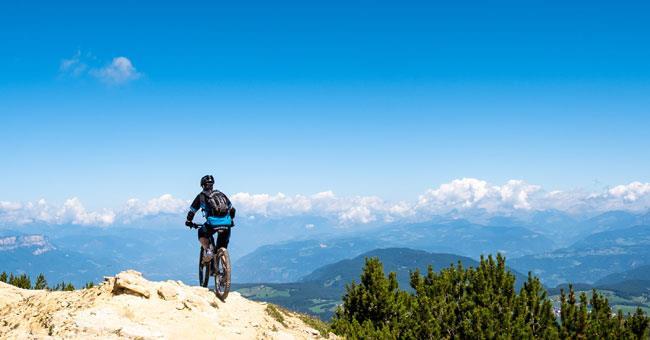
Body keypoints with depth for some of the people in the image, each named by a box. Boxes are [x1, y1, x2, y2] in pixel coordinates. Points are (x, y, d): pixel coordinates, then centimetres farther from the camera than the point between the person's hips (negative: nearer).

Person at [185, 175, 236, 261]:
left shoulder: (201, 196, 18)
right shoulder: (221, 194, 26)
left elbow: (192, 211, 22)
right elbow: (232, 209, 28)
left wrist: (189, 221, 39)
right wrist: (231, 220, 44)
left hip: (212, 222, -3)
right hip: (226, 223, 3)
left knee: (202, 234, 27)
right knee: (222, 248, 17)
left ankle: (208, 249, 2)